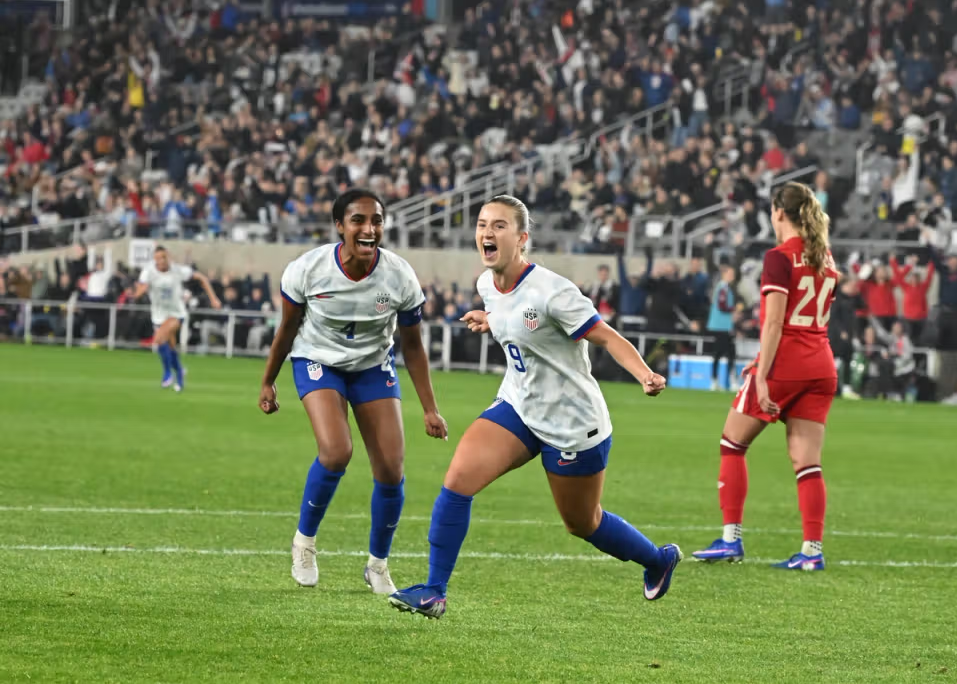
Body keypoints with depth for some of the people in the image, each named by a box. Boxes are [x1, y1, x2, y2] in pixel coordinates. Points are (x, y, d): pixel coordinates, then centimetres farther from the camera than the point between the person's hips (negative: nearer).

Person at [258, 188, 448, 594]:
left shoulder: (400, 277, -19)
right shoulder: (307, 269, -22)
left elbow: (412, 345, -5)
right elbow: (288, 328, -4)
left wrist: (430, 409, -6)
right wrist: (267, 382, 6)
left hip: (373, 366, 2)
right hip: (318, 362, -2)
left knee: (391, 469, -6)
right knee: (336, 452, -26)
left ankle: (378, 565, 17)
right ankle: (305, 539, 0)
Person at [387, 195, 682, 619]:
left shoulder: (551, 291, -24)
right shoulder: (488, 286, -1)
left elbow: (608, 337, -22)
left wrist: (646, 376, -37)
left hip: (574, 424, -6)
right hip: (518, 407, 6)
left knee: (582, 524, 12)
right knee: (458, 478, -16)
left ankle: (659, 560, 42)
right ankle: (434, 592, -11)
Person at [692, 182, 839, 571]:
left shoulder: (780, 257, -10)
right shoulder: (825, 259, 12)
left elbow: (774, 322, -16)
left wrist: (761, 376, -19)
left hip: (784, 362, -6)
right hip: (821, 366, 6)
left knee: (732, 444, 8)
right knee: (807, 462, 4)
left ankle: (731, 539, 5)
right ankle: (812, 550, -2)